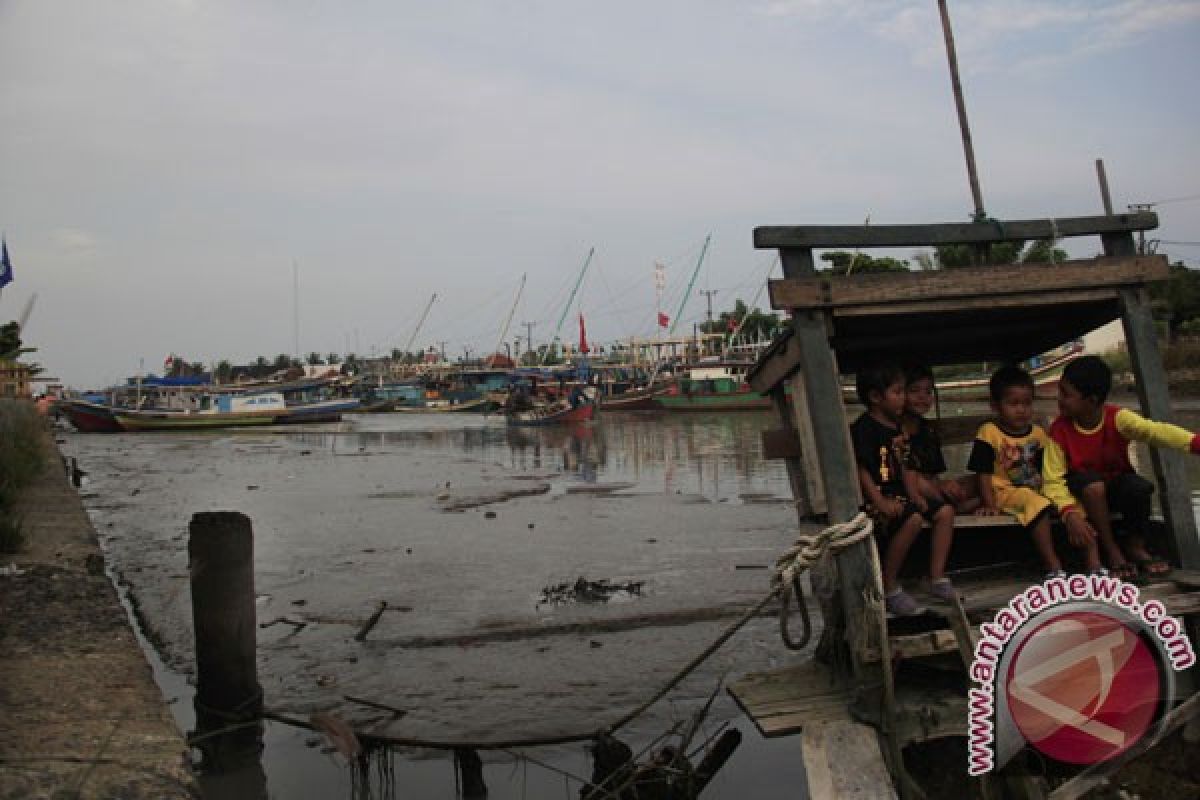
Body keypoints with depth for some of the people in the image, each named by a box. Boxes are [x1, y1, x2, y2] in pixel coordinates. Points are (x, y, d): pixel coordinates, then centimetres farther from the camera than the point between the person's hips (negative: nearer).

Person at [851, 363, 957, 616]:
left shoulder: (895, 427, 15)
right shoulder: (863, 429, -14)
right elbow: (861, 469, -21)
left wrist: (912, 494, 8)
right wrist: (879, 502, -29)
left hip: (897, 494, 10)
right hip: (877, 495, -10)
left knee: (945, 511, 2)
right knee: (913, 519, -32)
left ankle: (937, 578, 6)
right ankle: (889, 587, -19)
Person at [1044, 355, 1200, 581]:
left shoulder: (1117, 418, -20)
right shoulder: (1060, 430, -19)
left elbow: (1153, 430, -38)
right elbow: (1053, 480, -22)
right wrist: (1071, 514, -40)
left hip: (1117, 483, 1)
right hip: (1085, 490, -1)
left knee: (1139, 487, -31)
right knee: (1092, 482, -34)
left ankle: (1135, 547, -3)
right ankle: (1111, 550, -16)